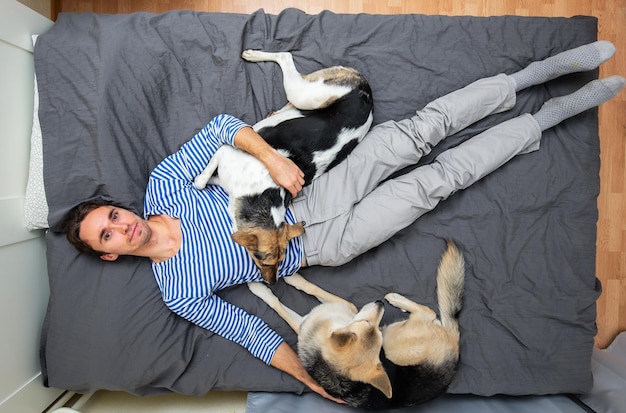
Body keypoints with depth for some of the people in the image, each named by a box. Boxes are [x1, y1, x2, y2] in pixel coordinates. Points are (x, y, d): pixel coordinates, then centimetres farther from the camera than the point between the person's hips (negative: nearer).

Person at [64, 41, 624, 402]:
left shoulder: (162, 187, 1)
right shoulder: (179, 293, -4)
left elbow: (222, 127, -4)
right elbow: (250, 331, -4)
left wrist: (271, 158, -20)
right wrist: (312, 381, -10)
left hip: (312, 192, 3)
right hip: (321, 245, -2)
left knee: (413, 133, -11)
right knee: (435, 180, -11)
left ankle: (535, 72, 9)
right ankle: (547, 118, 9)